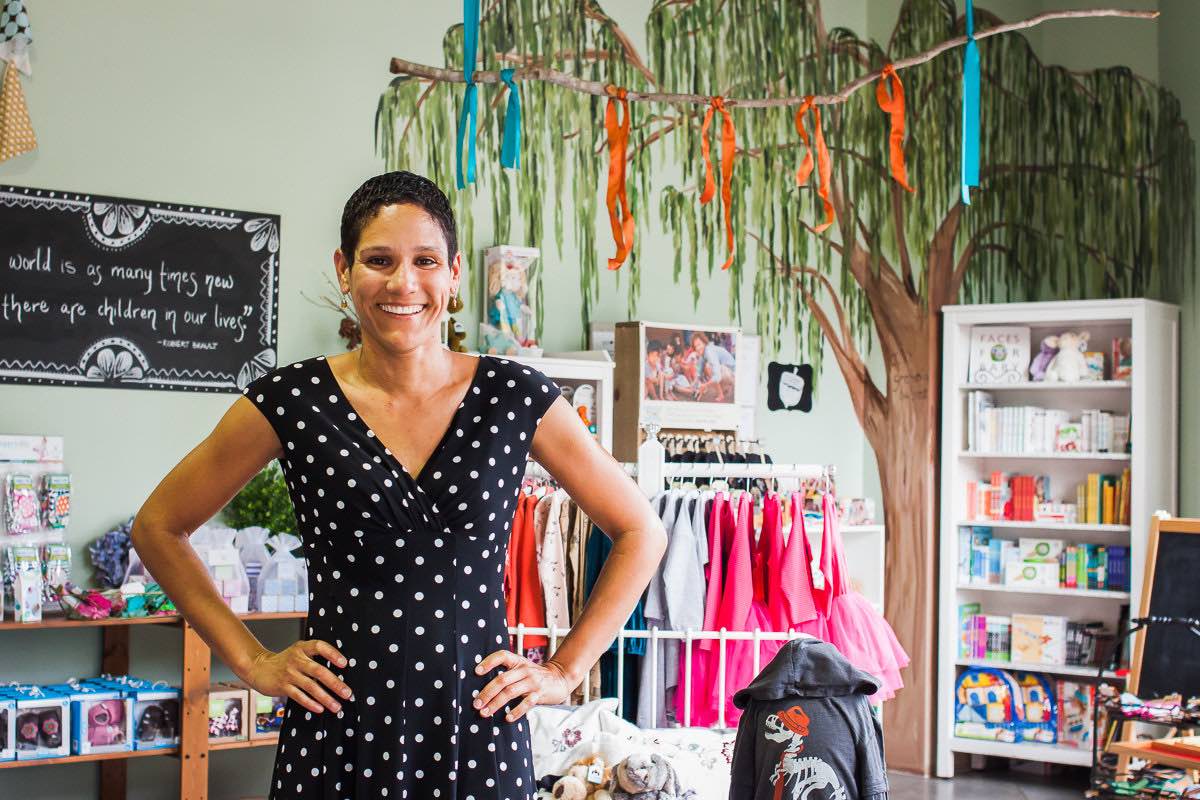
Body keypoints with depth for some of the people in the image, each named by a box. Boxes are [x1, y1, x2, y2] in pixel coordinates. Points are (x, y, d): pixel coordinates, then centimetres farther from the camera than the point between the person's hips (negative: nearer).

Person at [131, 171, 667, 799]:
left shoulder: (515, 398, -2)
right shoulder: (291, 402, -3)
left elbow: (640, 533, 7)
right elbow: (158, 526, 7)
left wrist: (564, 671, 1)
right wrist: (251, 661, 1)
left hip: (479, 730, 0)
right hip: (337, 730, 0)